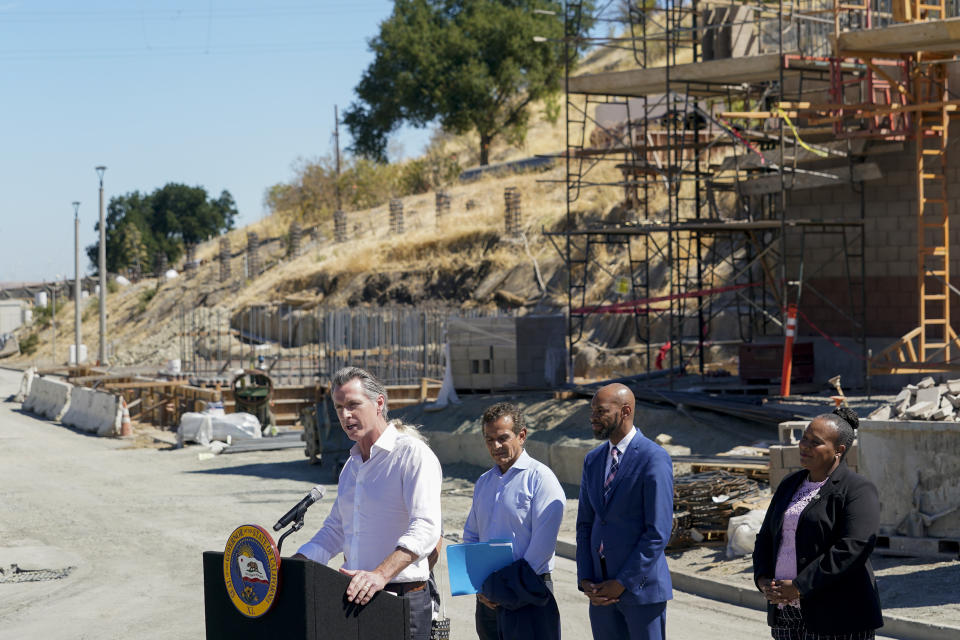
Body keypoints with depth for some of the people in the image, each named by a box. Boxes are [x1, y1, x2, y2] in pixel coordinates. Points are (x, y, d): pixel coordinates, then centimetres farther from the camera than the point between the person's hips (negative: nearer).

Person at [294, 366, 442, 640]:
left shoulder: (413, 454, -11)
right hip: (358, 598, 8)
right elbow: (335, 529, 25)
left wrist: (380, 574, -36)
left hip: (404, 599, -7)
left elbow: (425, 528, -23)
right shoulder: (352, 464, 18)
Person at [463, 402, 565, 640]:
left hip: (526, 598, -6)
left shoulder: (540, 478, -7)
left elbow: (543, 544, -14)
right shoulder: (484, 482, 16)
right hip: (487, 597, 6)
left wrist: (511, 588, -15)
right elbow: (470, 536, 18)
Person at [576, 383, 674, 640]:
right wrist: (585, 580, 1)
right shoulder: (593, 461, 12)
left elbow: (659, 532, -15)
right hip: (602, 591, 6)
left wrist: (622, 583, -14)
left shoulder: (654, 459, -11)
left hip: (641, 585, -6)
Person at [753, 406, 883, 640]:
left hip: (834, 618, -7)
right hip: (788, 614, 7)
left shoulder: (857, 491, -9)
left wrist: (799, 587, -21)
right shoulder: (790, 485, 15)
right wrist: (764, 581, -4)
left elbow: (853, 549, -21)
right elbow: (766, 539, 16)